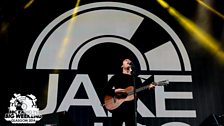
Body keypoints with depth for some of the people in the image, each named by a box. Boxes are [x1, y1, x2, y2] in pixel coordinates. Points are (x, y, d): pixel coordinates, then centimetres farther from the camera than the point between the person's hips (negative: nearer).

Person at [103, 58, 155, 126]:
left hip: (131, 109, 2)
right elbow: (106, 89, 2)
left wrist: (148, 88, -8)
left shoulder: (136, 79, 15)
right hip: (117, 108, -2)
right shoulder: (116, 77, 7)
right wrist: (115, 91, -15)